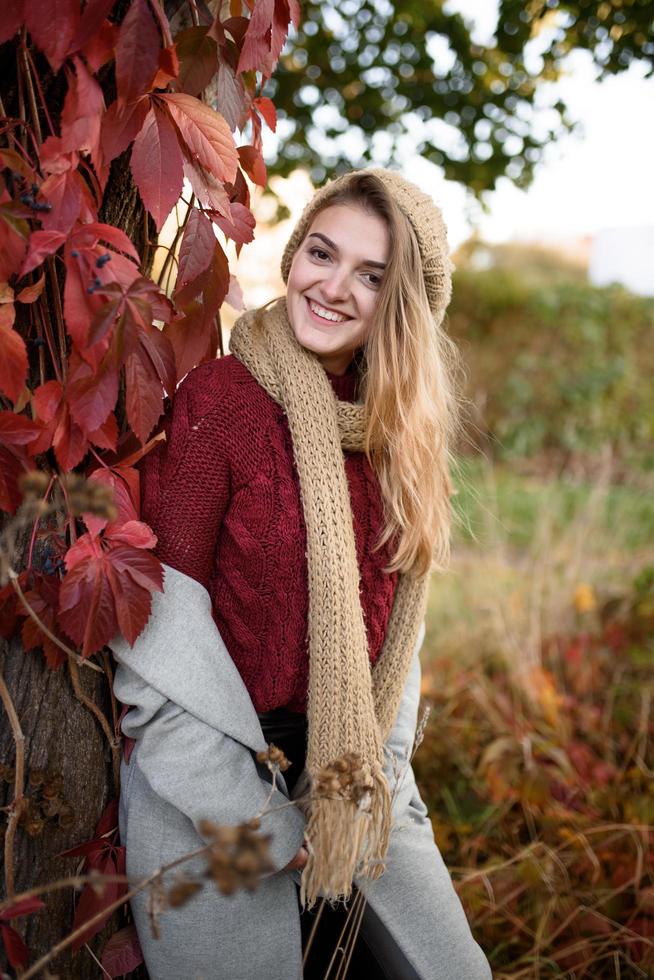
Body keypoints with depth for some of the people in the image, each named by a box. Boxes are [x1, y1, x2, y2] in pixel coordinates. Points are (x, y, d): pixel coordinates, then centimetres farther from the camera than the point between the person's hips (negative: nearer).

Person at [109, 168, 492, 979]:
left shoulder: (397, 425, 3)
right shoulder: (215, 397, -15)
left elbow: (393, 618, 9)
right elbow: (160, 635, -17)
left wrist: (385, 775, 1)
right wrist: (253, 820, -14)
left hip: (356, 788, 6)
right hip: (208, 790, -5)